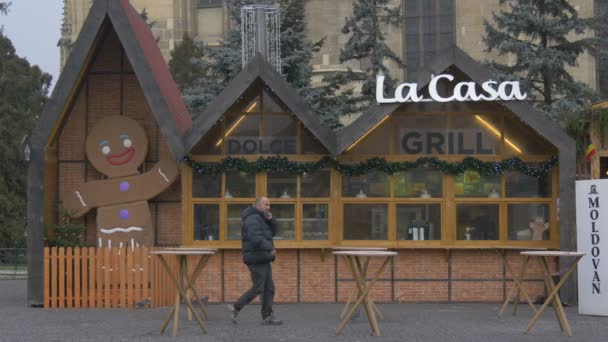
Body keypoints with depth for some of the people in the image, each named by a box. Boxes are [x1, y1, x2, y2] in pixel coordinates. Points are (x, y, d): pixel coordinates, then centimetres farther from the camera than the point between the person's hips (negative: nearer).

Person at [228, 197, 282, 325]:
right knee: (258, 289, -9)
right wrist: (270, 248, -27)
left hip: (263, 260, 10)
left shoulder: (261, 218, 19)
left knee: (269, 288, 6)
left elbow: (273, 232, 17)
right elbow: (256, 238, -26)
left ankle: (267, 317, 7)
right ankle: (236, 308, 2)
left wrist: (270, 220, 1)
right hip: (256, 260, -10)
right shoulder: (253, 219, -13)